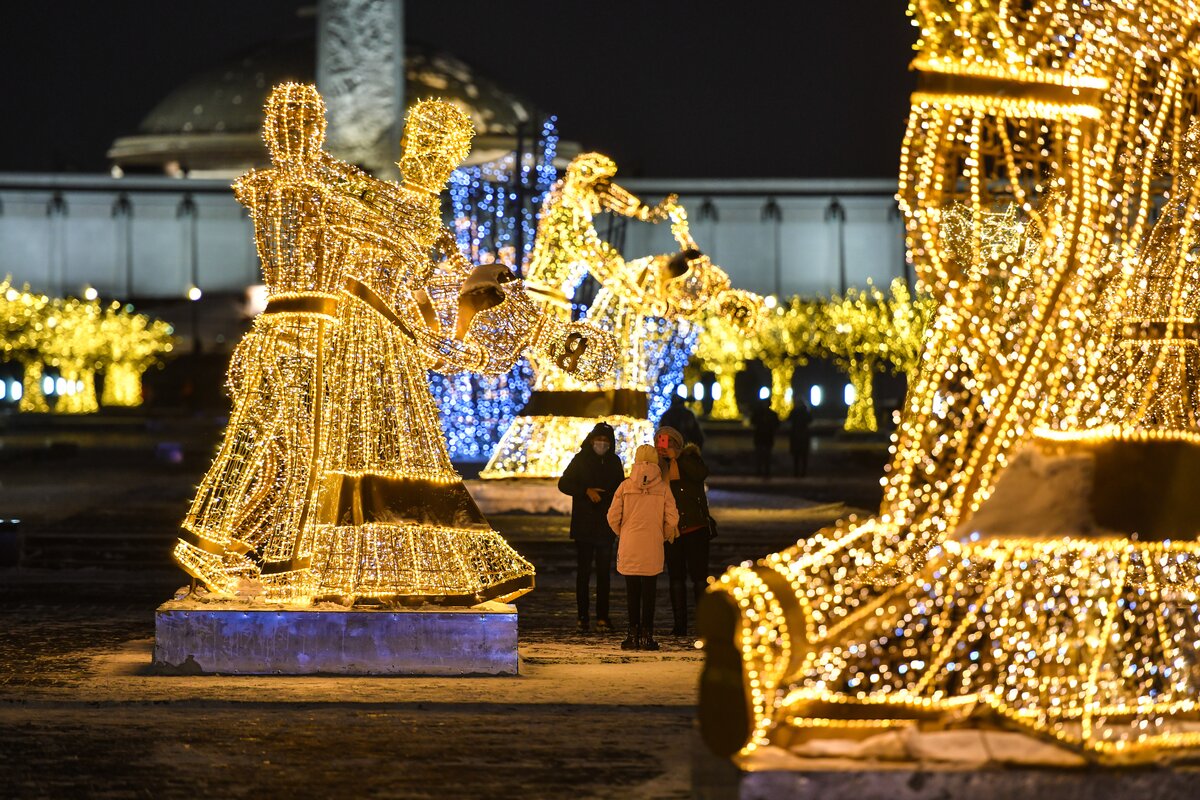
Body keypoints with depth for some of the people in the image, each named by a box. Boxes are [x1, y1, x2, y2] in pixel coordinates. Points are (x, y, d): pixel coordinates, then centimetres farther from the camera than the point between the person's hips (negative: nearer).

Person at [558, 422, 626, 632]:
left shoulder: (614, 462, 10)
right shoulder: (581, 459, 0)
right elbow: (563, 484, -2)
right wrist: (586, 491, -16)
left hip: (606, 526, 3)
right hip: (584, 526, -3)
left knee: (604, 573, 2)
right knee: (583, 573, -1)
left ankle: (602, 617, 5)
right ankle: (582, 618, 2)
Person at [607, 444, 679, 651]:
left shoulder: (625, 486, -2)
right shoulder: (663, 488, -2)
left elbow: (613, 517, -2)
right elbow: (672, 519, -4)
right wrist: (665, 536, 15)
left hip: (629, 546, 0)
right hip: (653, 548, 0)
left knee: (632, 591, 8)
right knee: (649, 591, 4)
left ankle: (634, 634, 8)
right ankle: (647, 635, 3)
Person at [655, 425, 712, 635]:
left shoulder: (689, 458, 1)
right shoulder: (658, 465, 10)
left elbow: (702, 473, -19)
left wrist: (676, 458, -16)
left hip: (695, 527, -4)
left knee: (699, 574, -6)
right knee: (676, 576, 4)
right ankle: (679, 624, 8)